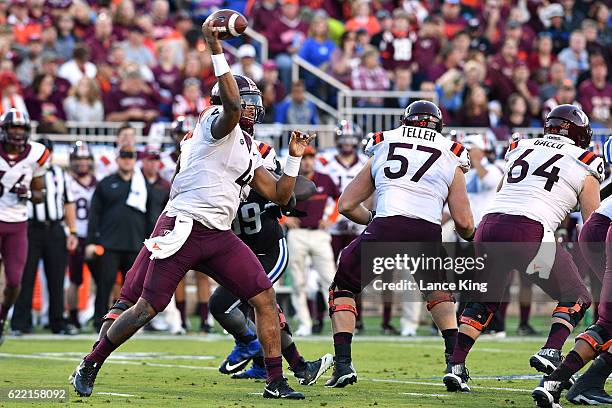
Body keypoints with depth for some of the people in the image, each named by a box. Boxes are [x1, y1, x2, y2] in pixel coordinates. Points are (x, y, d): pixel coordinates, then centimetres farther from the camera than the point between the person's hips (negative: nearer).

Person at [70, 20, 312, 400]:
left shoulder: (249, 150, 20)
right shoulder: (217, 122, -4)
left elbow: (279, 195, 20)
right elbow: (231, 105, -29)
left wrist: (294, 158, 13)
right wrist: (217, 53, -33)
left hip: (220, 236, 8)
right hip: (185, 226, -8)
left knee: (266, 299, -1)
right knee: (146, 308, -5)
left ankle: (276, 382, 4)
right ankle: (89, 365, 12)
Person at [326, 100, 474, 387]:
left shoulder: (382, 151, 24)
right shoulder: (451, 161, 21)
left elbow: (346, 205, 25)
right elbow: (464, 223, 14)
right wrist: (468, 235, 38)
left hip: (385, 227, -1)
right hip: (428, 234, 1)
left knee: (343, 287, 22)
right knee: (438, 291, 30)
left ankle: (343, 364, 6)